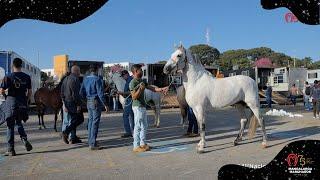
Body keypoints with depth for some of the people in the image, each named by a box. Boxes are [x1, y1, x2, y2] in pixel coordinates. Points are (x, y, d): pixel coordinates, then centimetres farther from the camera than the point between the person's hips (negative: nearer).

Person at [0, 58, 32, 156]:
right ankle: (25, 140, 2)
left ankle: (11, 150, 8)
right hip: (22, 105, 3)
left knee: (10, 126, 5)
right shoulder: (27, 77, 2)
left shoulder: (8, 77, -8)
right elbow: (29, 92, 5)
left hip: (11, 104, -3)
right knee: (19, 123, 23)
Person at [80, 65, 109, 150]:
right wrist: (105, 104, -11)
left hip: (88, 102, 8)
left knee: (90, 121, 16)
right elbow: (100, 93, -16)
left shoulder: (85, 79, 10)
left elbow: (81, 92, 14)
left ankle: (90, 141, 24)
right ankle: (93, 144, -3)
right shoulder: (97, 79, -13)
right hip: (96, 102, -8)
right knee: (95, 122, -5)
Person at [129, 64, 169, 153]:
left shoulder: (141, 81, 14)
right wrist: (140, 88, -25)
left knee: (144, 126, 14)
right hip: (137, 107, -9)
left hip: (143, 106, 9)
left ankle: (142, 144, 23)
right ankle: (136, 146, 3)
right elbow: (134, 96, -16)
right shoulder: (133, 83, -12)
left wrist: (161, 89, 4)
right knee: (138, 127, -5)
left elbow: (152, 88, 13)